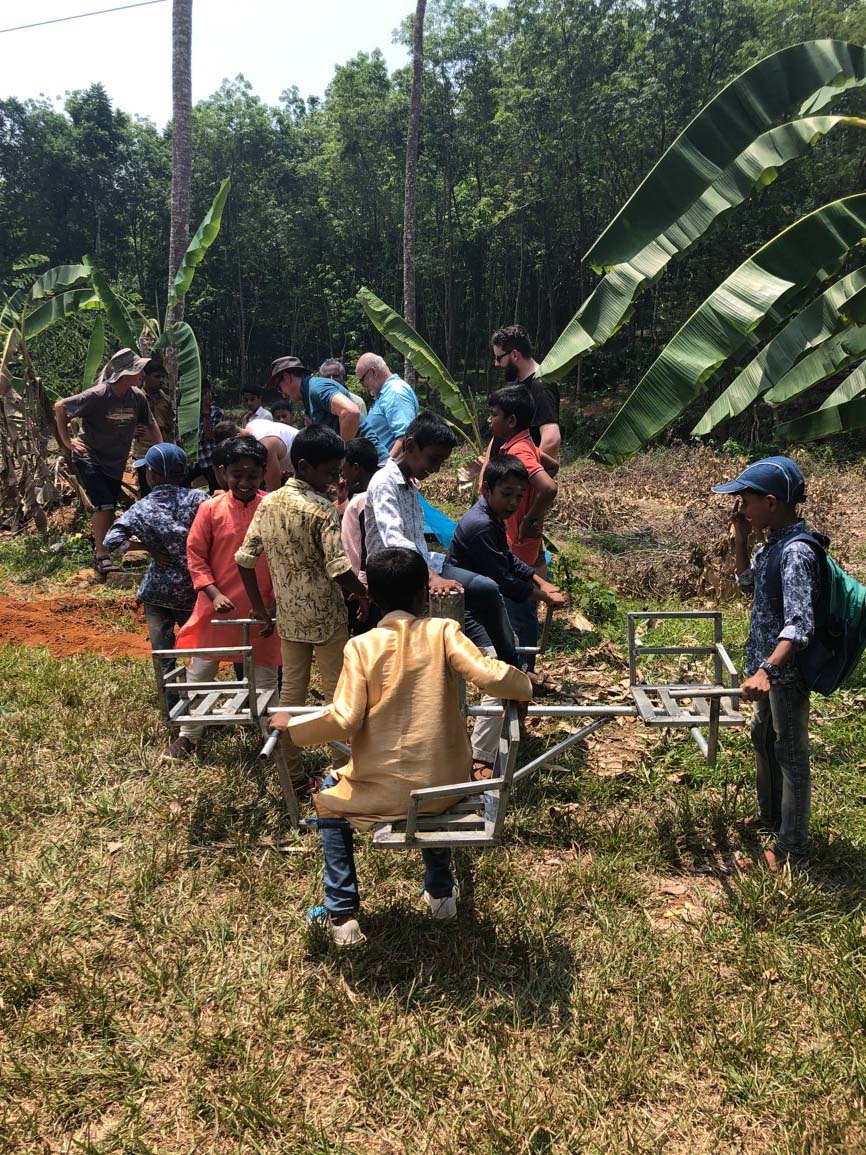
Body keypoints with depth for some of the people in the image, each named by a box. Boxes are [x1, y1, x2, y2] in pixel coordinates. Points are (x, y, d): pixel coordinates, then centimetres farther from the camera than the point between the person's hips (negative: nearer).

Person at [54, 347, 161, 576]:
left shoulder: (137, 397, -8)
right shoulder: (97, 396, -23)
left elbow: (152, 425, 8)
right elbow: (60, 407, -12)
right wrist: (67, 442, -10)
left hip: (116, 462, 6)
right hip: (89, 458, -6)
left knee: (109, 510, 12)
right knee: (103, 505, -17)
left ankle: (101, 549, 30)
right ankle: (101, 556, -8)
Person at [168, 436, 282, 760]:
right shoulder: (211, 509, -5)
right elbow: (196, 555, 0)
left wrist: (275, 599, -8)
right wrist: (214, 593, -11)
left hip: (261, 610, -1)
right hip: (216, 608, 1)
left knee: (265, 676, 12)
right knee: (199, 672, 12)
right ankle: (187, 737, 29)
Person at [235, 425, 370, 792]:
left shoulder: (269, 503, 1)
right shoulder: (322, 511, -19)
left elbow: (245, 559, 3)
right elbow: (338, 570, -25)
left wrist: (260, 610, 10)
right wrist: (364, 594, -5)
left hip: (288, 616, 6)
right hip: (326, 617, -6)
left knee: (291, 691, 13)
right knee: (336, 693, 8)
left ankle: (291, 775, 22)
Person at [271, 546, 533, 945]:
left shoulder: (362, 646, -9)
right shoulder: (443, 631, -6)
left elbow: (344, 721, -14)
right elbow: (489, 676, -17)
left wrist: (291, 725, 1)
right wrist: (523, 687, 4)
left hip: (383, 791, -2)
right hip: (445, 787, 2)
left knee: (330, 797, 30)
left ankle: (342, 915, 24)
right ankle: (440, 892, 42)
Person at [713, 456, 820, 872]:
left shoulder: (796, 553, -27)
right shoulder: (774, 542, 2)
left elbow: (799, 625, -33)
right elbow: (747, 583, 17)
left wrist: (767, 670, -45)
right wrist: (740, 540, 2)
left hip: (786, 671, -10)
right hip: (768, 663, 10)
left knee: (790, 754, 4)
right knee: (763, 738, 25)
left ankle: (789, 847, 18)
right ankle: (770, 816, 45)